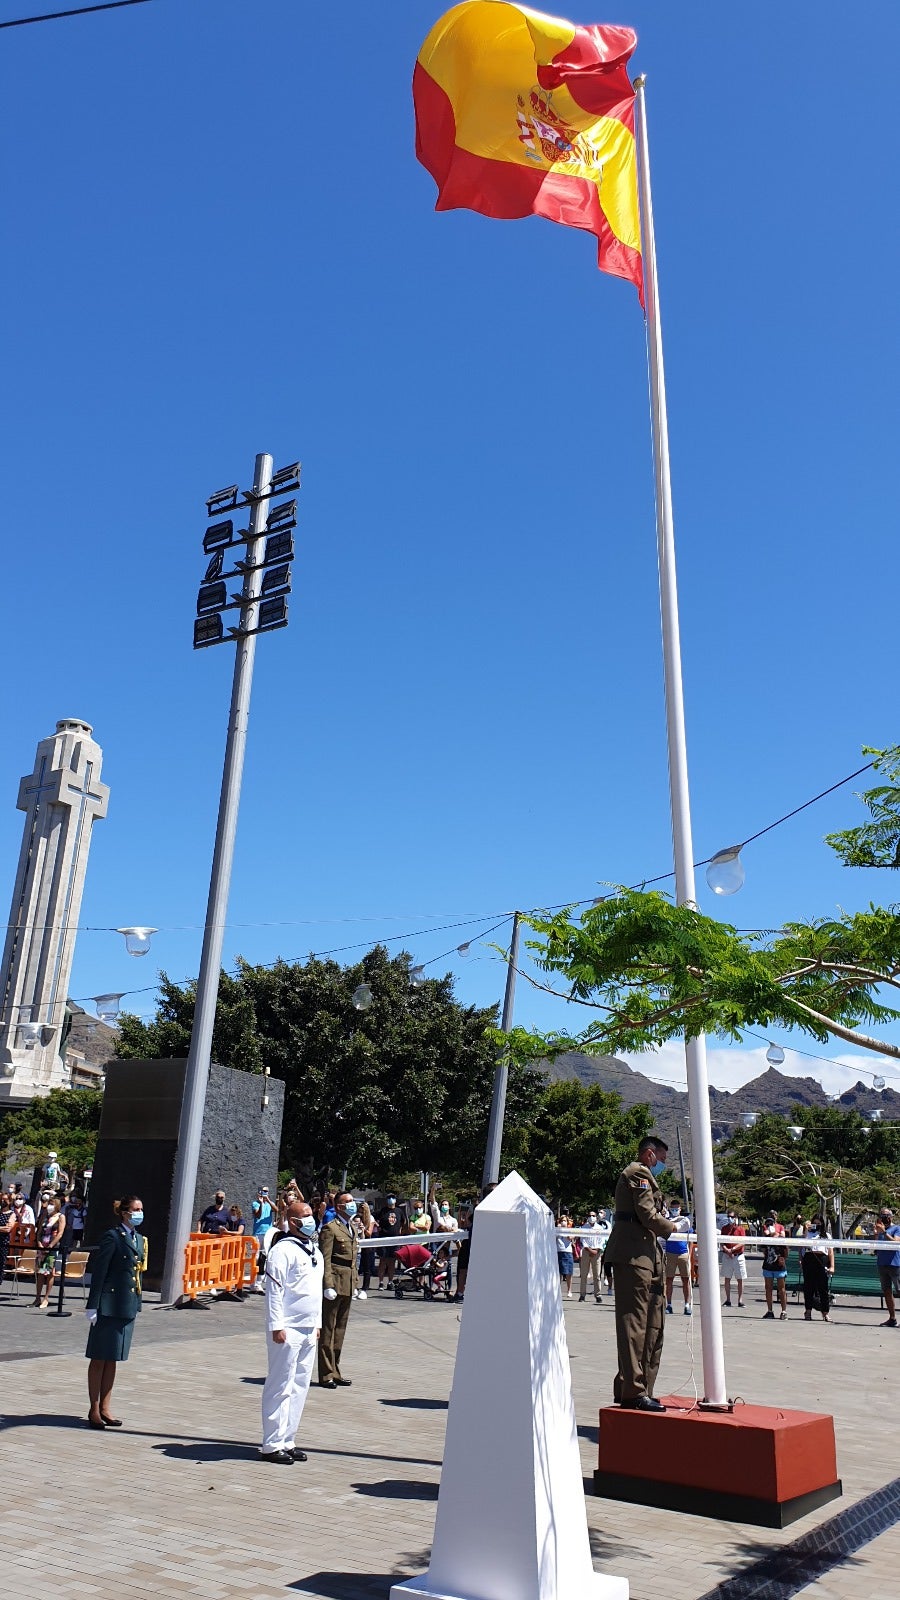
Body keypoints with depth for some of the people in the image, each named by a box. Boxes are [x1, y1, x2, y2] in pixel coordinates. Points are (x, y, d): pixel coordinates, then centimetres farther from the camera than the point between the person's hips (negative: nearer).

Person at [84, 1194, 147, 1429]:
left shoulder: (139, 1239, 12)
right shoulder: (112, 1237, -12)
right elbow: (99, 1272, -13)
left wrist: (137, 1304, 15)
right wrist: (92, 1306, -16)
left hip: (128, 1306, 7)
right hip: (109, 1305, -7)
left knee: (113, 1359, 14)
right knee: (99, 1358, 4)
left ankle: (104, 1408, 21)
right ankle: (94, 1410, 14)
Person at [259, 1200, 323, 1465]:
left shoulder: (314, 1251, 15)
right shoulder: (283, 1250, -13)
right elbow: (274, 1290, -16)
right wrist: (277, 1326, -19)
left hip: (309, 1330, 9)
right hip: (288, 1330, -9)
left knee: (300, 1386, 12)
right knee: (280, 1388, -2)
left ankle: (287, 1441, 21)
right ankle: (272, 1445, 6)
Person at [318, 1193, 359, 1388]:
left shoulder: (351, 1227, 16)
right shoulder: (330, 1228, -12)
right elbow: (325, 1260, -16)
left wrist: (355, 1283, 17)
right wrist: (328, 1285, -21)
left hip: (348, 1284, 9)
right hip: (335, 1281, -9)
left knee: (340, 1329, 15)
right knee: (328, 1329, 1)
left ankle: (335, 1373, 23)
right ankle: (326, 1375, 8)